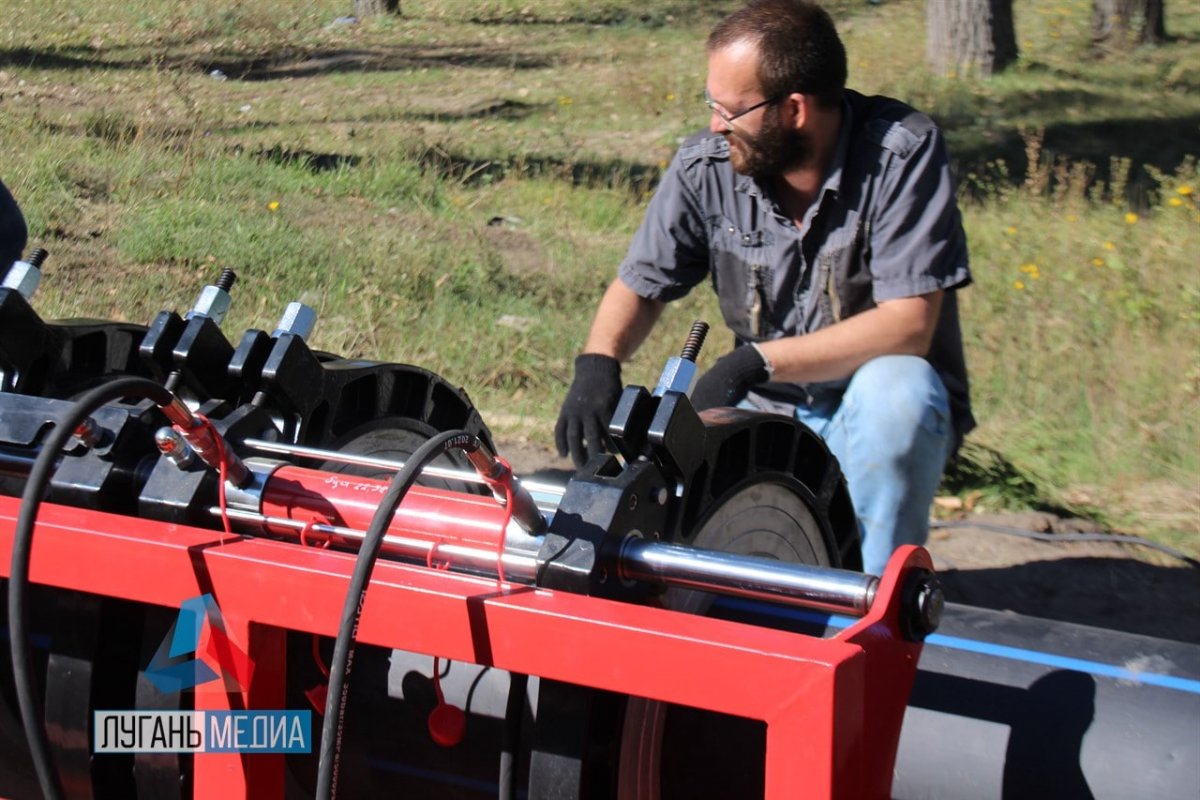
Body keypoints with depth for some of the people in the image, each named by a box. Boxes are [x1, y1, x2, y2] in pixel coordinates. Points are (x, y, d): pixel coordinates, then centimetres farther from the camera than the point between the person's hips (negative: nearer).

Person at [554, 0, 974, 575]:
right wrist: (598, 361, -17)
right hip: (767, 413, 3)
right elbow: (641, 284, 6)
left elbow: (908, 324, -25)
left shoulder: (903, 151, -19)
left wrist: (758, 360, -30)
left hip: (880, 414, -3)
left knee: (893, 387, -37)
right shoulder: (706, 167, -7)